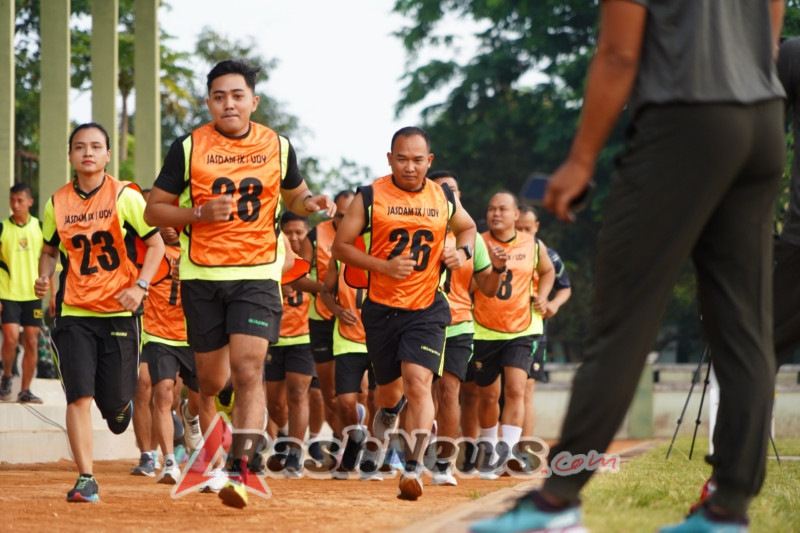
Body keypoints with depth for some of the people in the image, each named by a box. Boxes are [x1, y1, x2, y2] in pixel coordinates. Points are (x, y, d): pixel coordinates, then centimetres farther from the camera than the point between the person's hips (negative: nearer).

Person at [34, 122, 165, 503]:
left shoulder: (125, 197, -5)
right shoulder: (58, 203, 4)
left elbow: (156, 244, -1)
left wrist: (140, 286, -15)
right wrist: (44, 278, -2)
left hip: (119, 311, -1)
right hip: (74, 313, 1)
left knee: (113, 400, 2)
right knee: (79, 396, -11)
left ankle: (120, 406, 41)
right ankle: (85, 480, -7)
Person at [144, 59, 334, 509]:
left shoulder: (277, 146, 3)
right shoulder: (189, 148, -1)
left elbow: (294, 195, 21)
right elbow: (154, 210, 2)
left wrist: (312, 202, -2)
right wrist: (200, 213, -15)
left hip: (257, 274, 0)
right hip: (202, 275, 1)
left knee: (248, 370, -16)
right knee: (212, 379, 7)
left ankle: (240, 471, -16)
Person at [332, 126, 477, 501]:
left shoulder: (444, 199, 4)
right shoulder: (370, 197, -4)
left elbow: (468, 227, 23)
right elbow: (340, 246, -4)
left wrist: (462, 252, 1)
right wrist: (384, 266, -17)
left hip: (427, 308, 0)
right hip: (381, 308, 0)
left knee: (418, 382, -18)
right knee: (389, 388, 10)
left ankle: (413, 469, -20)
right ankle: (387, 412, 46)